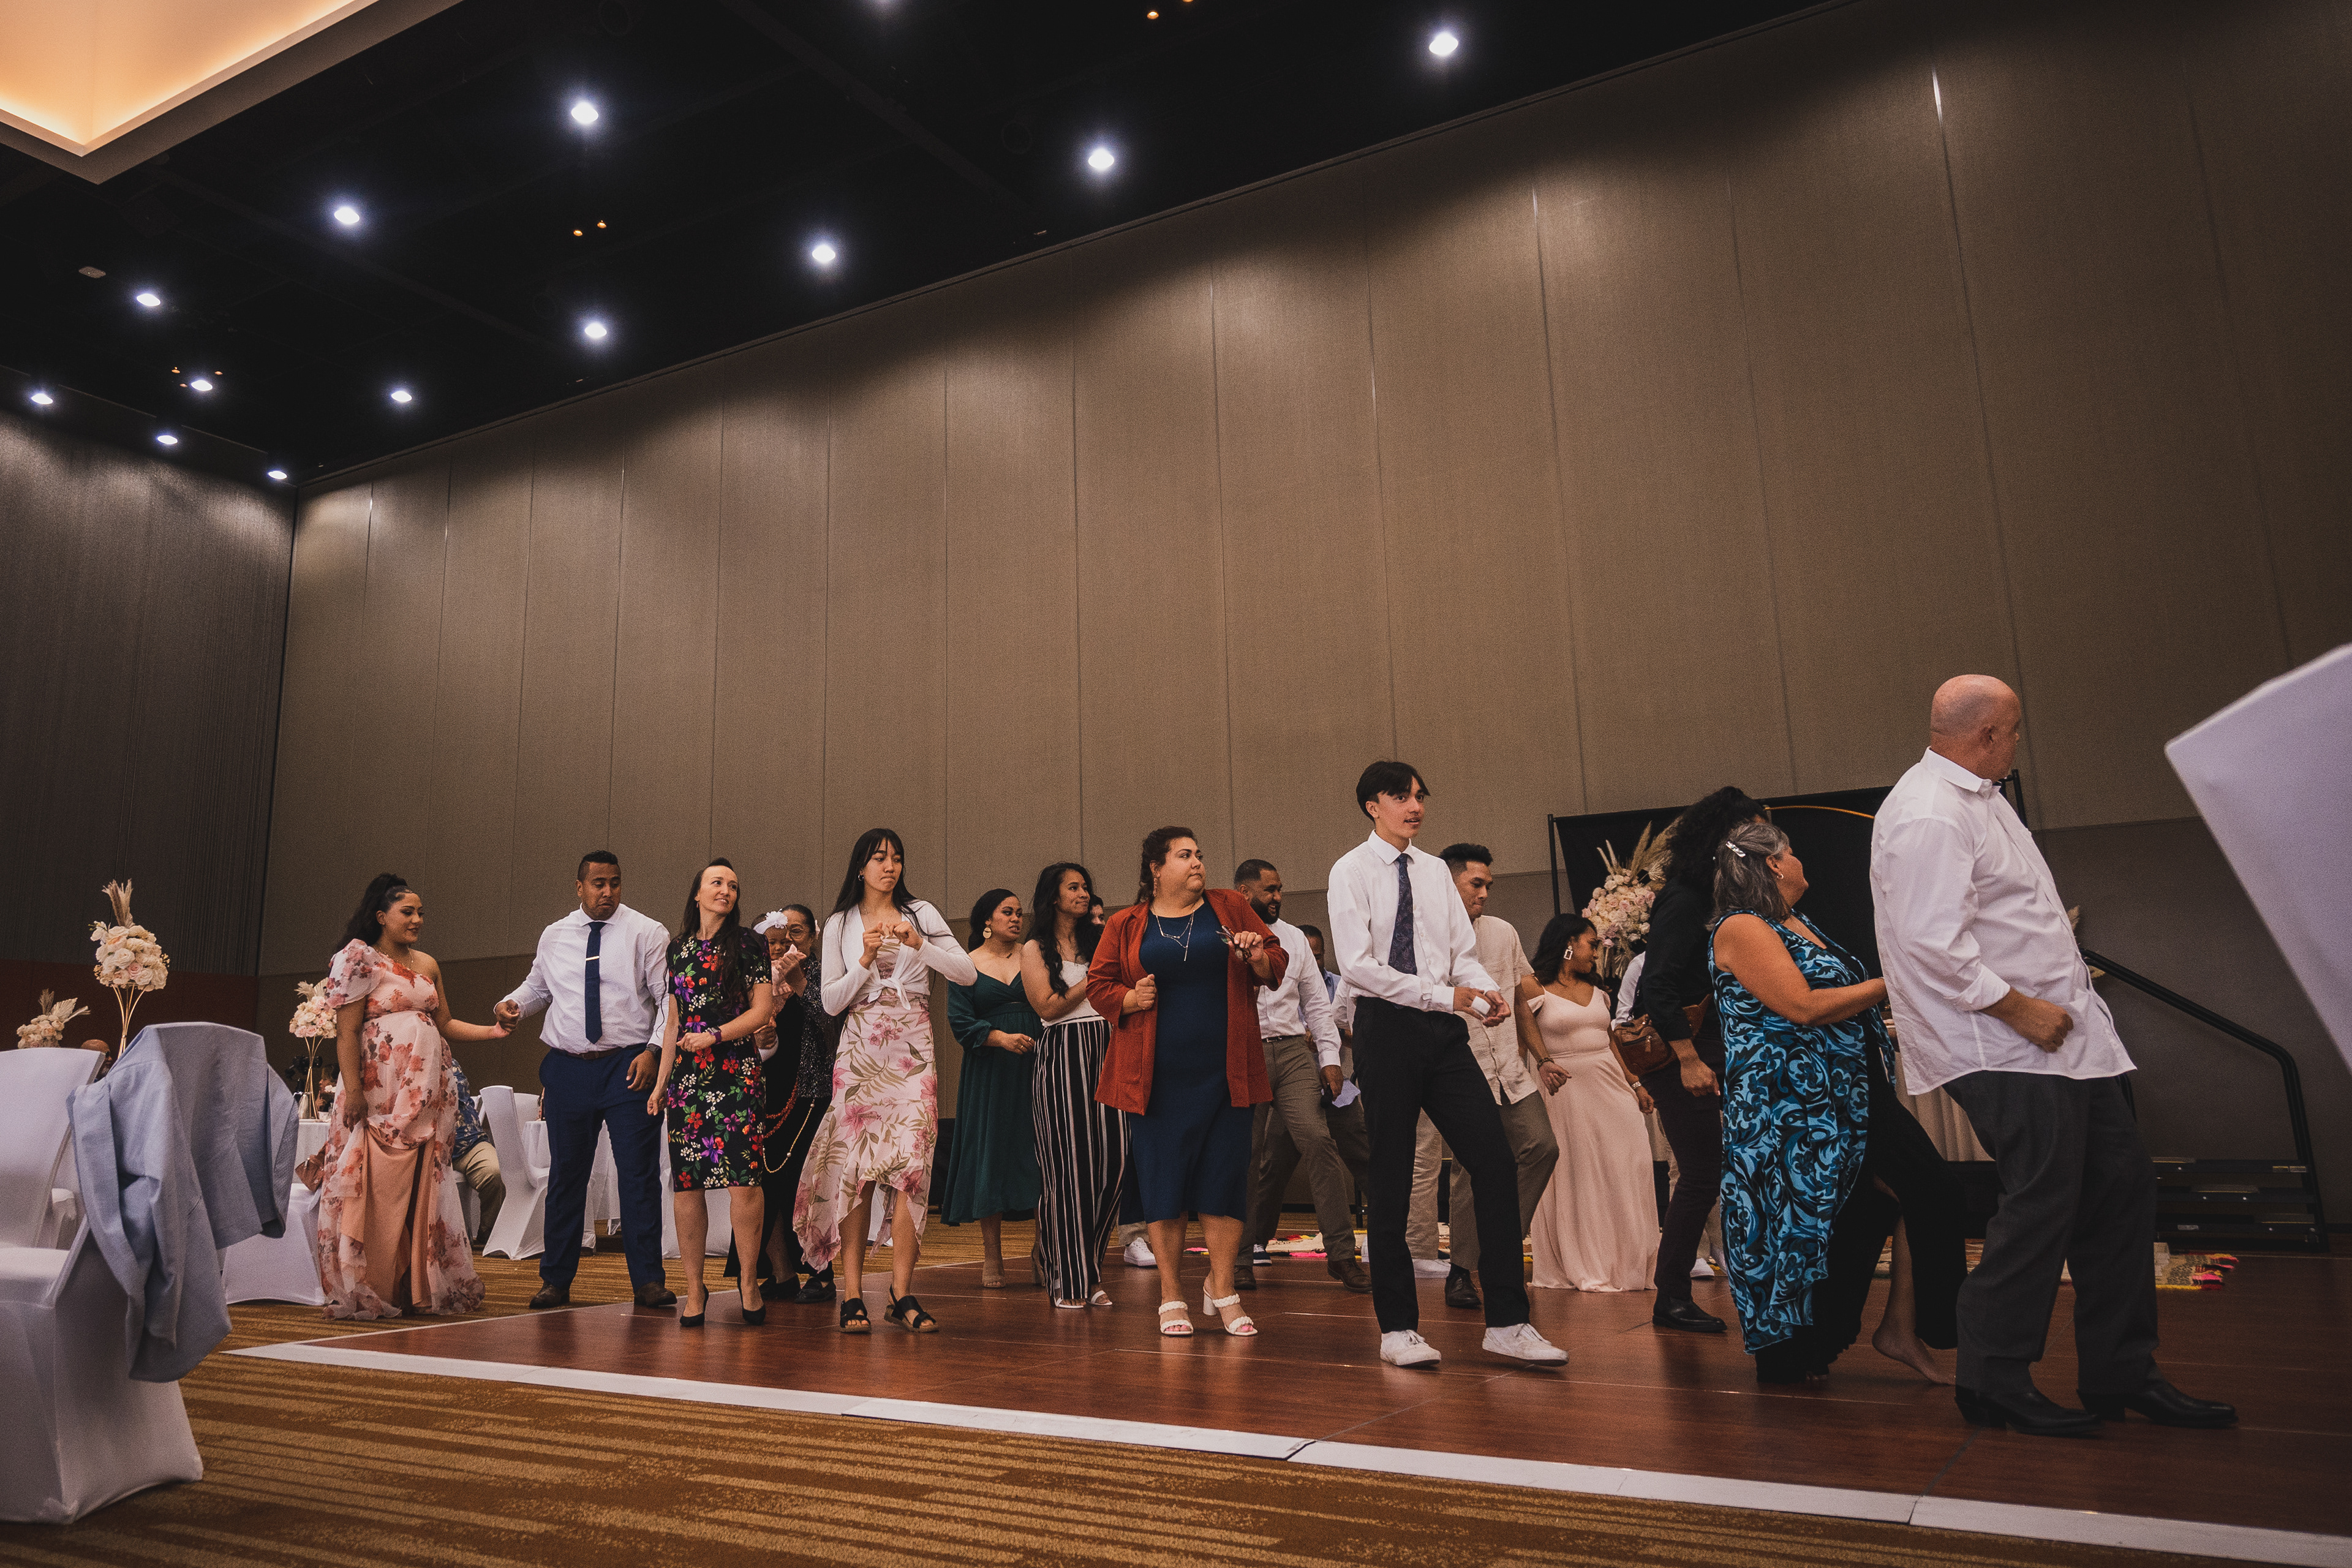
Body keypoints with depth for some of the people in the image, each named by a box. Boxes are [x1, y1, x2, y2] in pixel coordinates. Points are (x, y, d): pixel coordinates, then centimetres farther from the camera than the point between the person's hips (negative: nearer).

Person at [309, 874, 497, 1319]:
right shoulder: (361, 960, -1)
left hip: (429, 1092, 6)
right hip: (381, 1092, -5)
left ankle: (417, 1286, 10)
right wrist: (353, 1090, -15)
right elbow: (346, 1032, -7)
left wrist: (490, 1031, 4)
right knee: (379, 1191, -7)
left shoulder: (427, 965, 17)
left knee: (422, 1191, 4)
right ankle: (369, 1291, 2)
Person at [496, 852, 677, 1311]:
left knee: (639, 1173, -3)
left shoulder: (647, 933, -1)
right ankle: (555, 1280, 22)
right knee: (565, 1175, 10)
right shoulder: (554, 937, 10)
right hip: (567, 1067, 3)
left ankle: (648, 1280, 4)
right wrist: (513, 1004, 3)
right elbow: (537, 985, 25)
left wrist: (653, 1051, -14)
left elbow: (670, 998, -4)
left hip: (628, 1066, -3)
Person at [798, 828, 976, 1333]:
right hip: (860, 1054, 0)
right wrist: (865, 960, -10)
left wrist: (918, 945, -13)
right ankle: (853, 1295, 0)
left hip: (913, 1052, 0)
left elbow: (968, 973, 0)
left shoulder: (921, 914, 9)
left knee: (910, 1166, -9)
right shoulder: (840, 924, 10)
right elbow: (831, 1002, 5)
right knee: (855, 1168, -6)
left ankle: (902, 1295, -5)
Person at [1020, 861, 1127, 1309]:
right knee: (1069, 1166, -3)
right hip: (1063, 1056, -4)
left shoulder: (1098, 940, 18)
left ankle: (1089, 1269, 13)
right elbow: (1047, 1007, -5)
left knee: (1112, 1160, -3)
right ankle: (1069, 1280, 7)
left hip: (1105, 1051, 4)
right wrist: (1093, 979, -5)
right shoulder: (1035, 949, 6)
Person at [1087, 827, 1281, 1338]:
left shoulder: (1230, 907, 9)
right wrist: (1131, 998, -9)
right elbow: (1097, 984, 9)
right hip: (1158, 1075, -1)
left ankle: (1222, 1288, 18)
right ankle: (1171, 1296, 17)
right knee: (1163, 1180, 4)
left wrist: (1256, 956, -9)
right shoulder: (1125, 925, 7)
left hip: (1224, 1070, 1)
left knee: (1225, 1177, 3)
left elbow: (1276, 965, 12)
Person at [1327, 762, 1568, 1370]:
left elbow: (1463, 952, 10)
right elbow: (1357, 966, -13)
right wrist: (1443, 995, -18)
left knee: (1496, 1163, -3)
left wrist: (1486, 991, -12)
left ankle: (1507, 1323, 5)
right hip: (1386, 1027, -5)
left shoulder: (1435, 871, 14)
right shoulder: (1352, 872, -4)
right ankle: (1398, 1327, 14)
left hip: (1444, 1029, 5)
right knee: (1391, 1180, 2)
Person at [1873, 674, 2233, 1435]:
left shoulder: (1976, 796, 16)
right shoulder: (1927, 817, -20)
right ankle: (1994, 1381, 8)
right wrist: (2020, 1009, -21)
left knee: (2121, 1183, 12)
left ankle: (2122, 1375, 23)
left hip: (2061, 1034, 11)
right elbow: (1934, 946, -27)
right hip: (2002, 1048, -11)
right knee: (2041, 1205, -7)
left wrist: (2062, 971, 20)